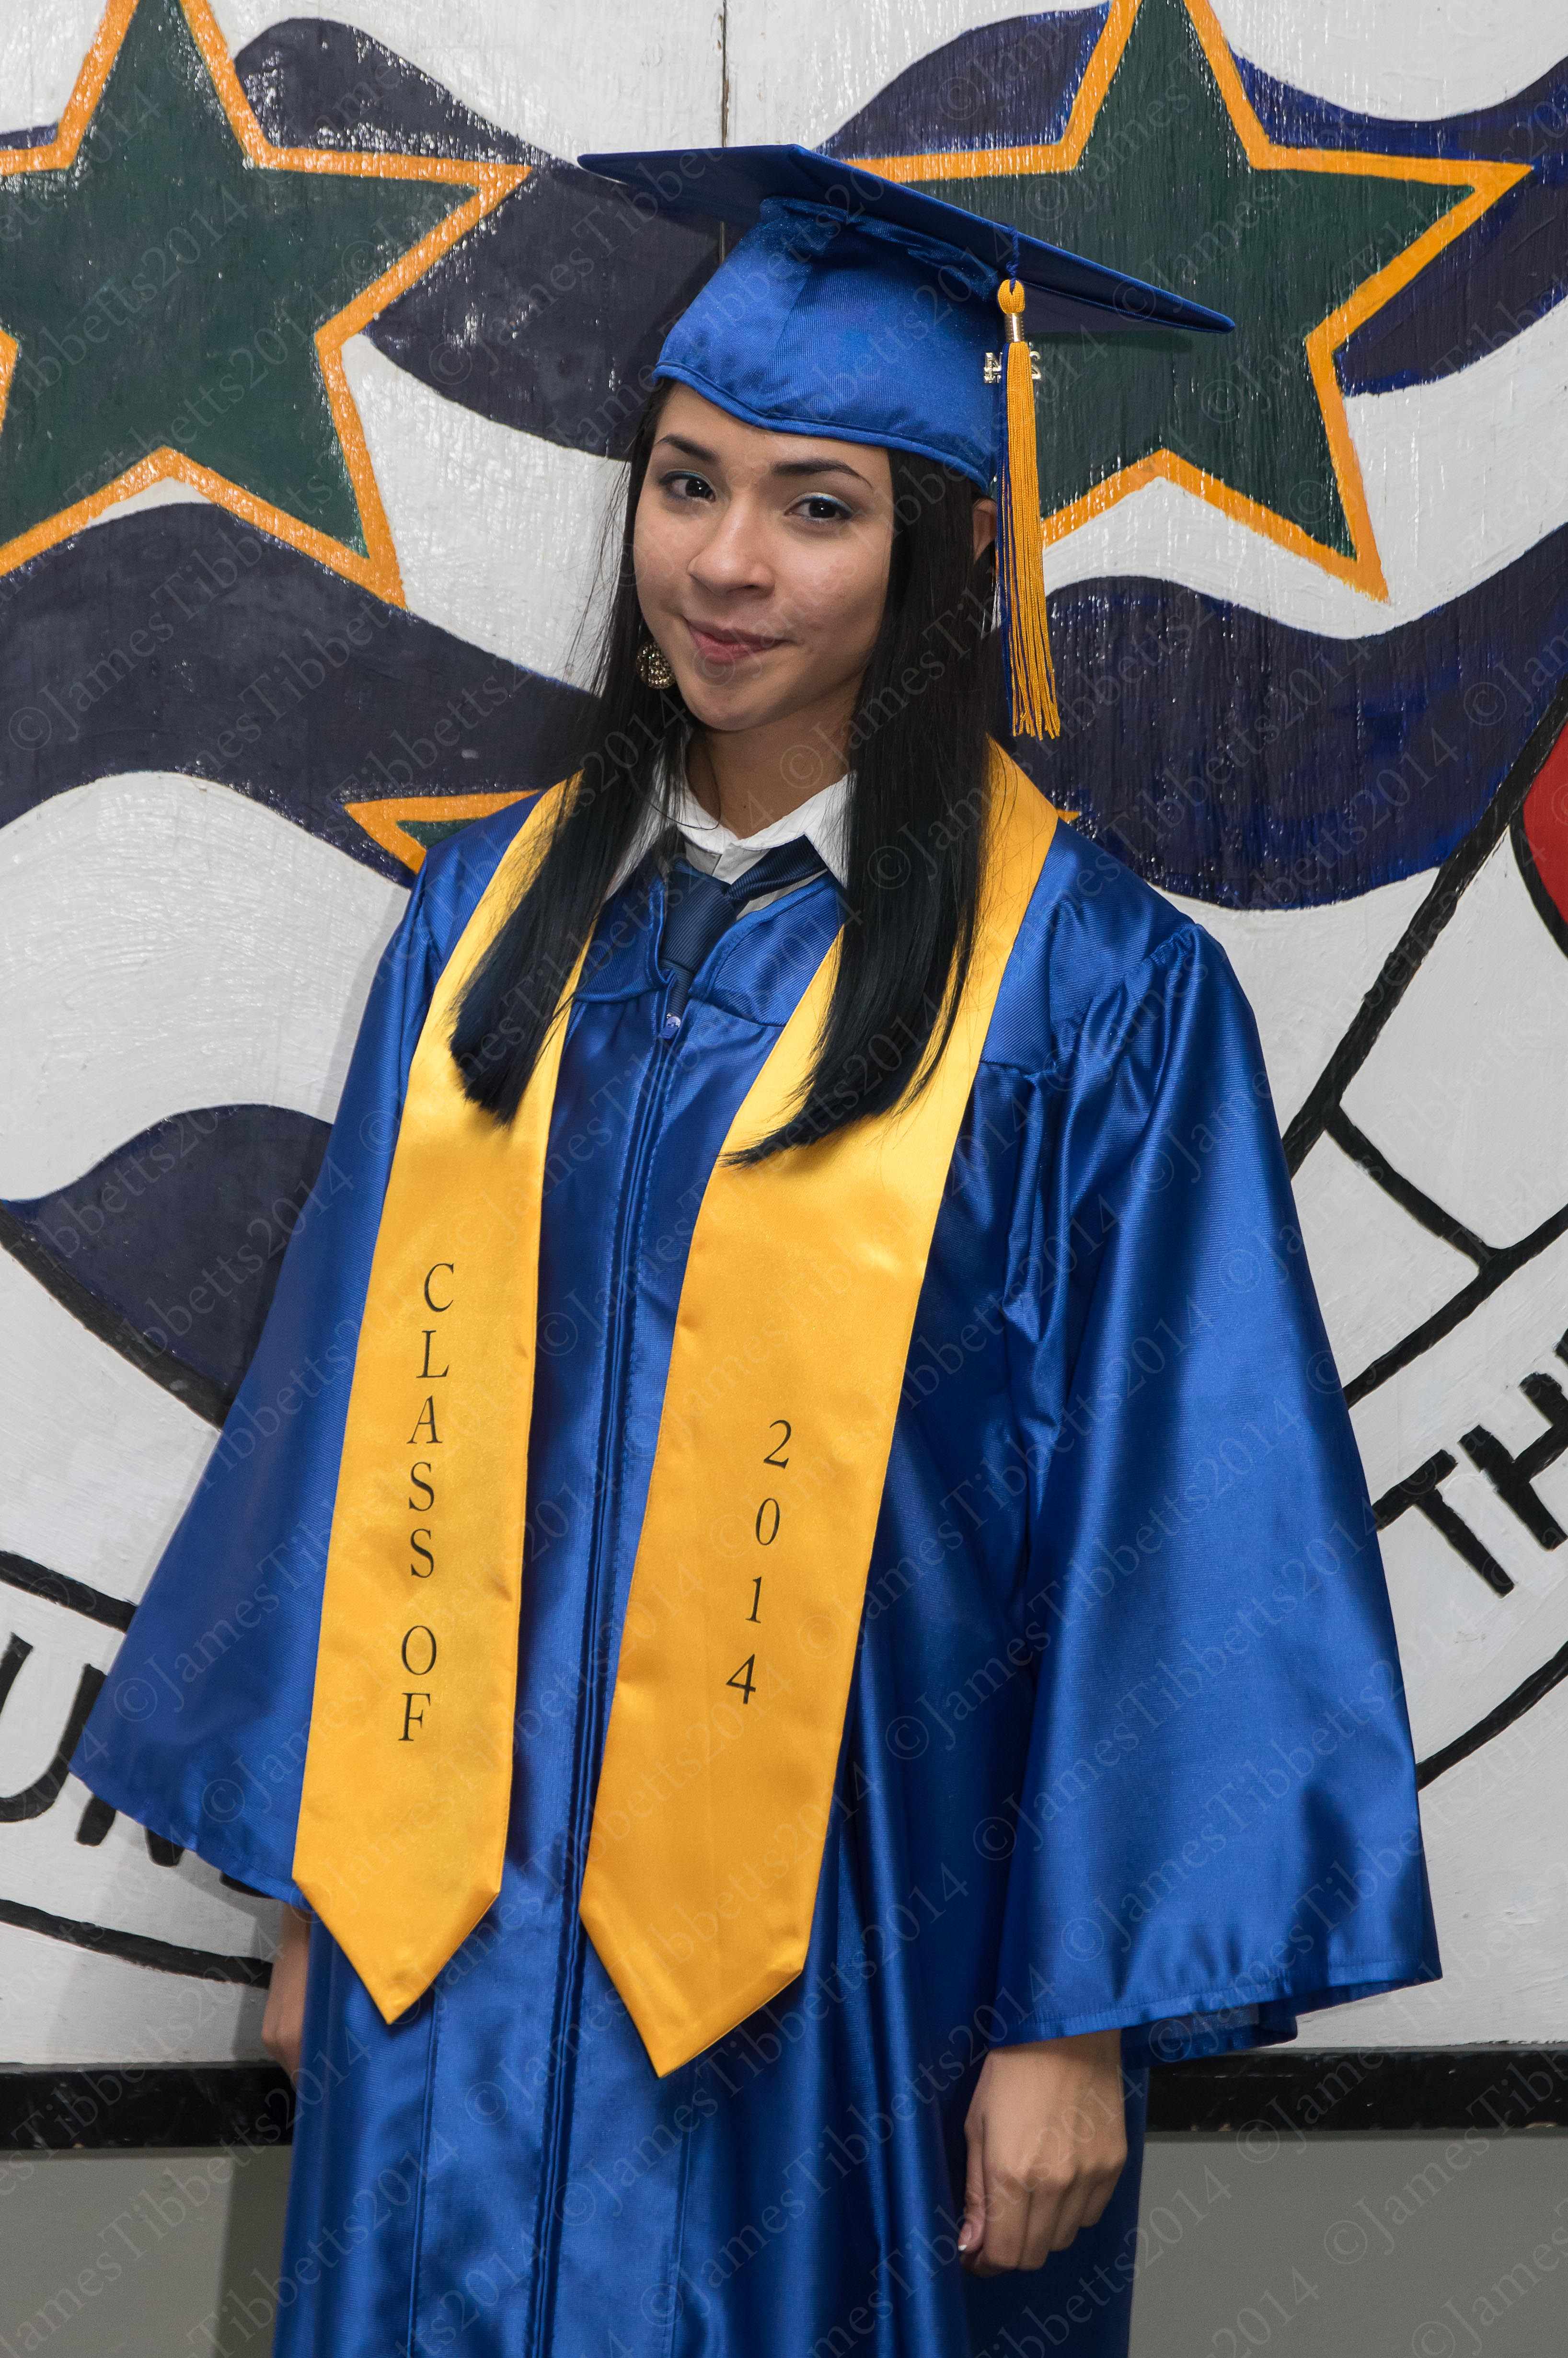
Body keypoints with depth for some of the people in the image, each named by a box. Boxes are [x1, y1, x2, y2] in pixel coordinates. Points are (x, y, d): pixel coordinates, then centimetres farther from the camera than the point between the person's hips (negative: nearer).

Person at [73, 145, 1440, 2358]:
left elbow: (1166, 1526, -10)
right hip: (464, 1923, 4)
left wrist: (1084, 2016, -10)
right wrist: (310, 1872, 8)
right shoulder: (498, 910, 3)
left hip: (853, 1954, -4)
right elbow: (361, 1408, 7)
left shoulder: (1089, 987, -10)